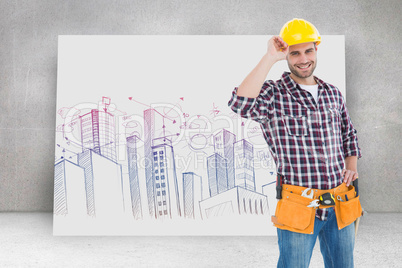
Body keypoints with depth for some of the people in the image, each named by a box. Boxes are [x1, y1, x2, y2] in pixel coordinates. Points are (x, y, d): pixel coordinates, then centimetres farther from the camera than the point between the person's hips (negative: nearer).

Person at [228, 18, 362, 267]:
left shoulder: (333, 93, 9)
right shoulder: (273, 94, -9)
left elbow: (349, 135, 23)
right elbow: (241, 104, -32)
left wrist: (352, 168, 6)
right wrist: (270, 57, -26)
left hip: (341, 206, 5)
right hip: (299, 208, -5)